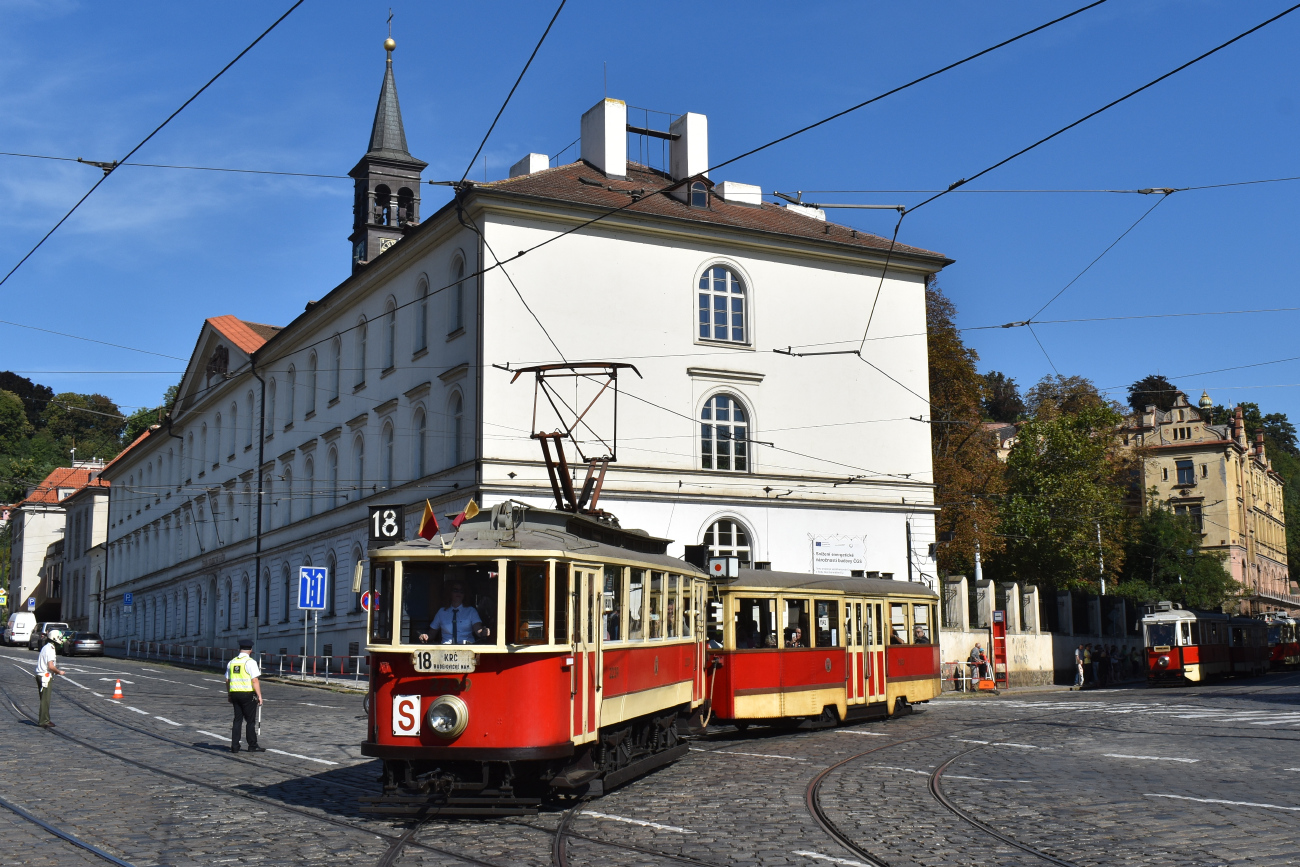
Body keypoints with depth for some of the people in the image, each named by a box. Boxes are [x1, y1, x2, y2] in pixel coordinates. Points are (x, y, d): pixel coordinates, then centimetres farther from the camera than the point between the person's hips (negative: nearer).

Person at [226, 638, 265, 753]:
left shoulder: (231, 662, 9)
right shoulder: (250, 662, -11)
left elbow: (227, 680, 14)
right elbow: (255, 680, -15)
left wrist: (229, 694, 25)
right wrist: (259, 696, -12)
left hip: (235, 693, 6)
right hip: (248, 694, -6)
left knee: (237, 719, 11)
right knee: (250, 721, 2)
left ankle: (234, 746, 10)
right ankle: (252, 746, 8)